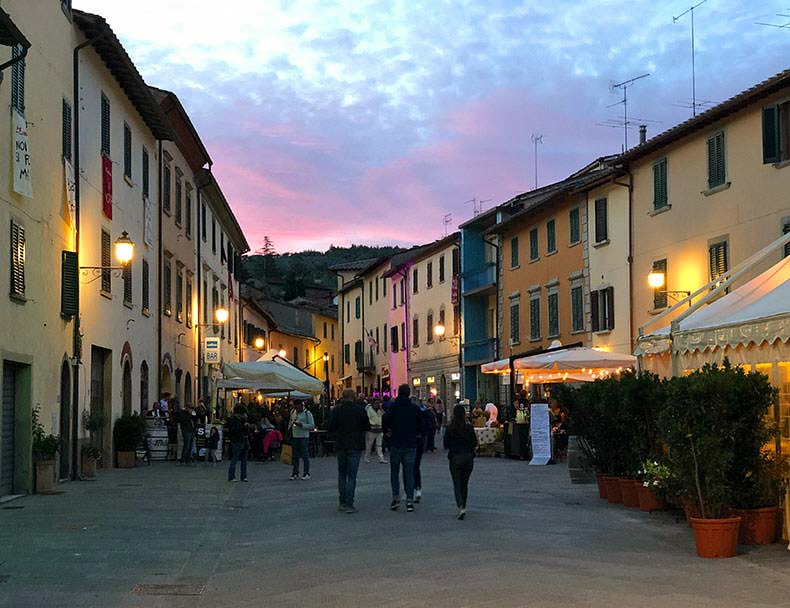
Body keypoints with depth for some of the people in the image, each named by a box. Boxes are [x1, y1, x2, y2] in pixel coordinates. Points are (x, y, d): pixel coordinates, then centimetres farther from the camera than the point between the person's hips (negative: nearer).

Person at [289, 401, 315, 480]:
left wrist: (301, 425, -18)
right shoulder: (293, 412, 12)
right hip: (294, 437, 6)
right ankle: (295, 473, 15)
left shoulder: (307, 413, -7)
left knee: (305, 456, -2)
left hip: (303, 437, -6)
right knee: (295, 456, 8)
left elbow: (312, 425, -10)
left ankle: (306, 474, 4)